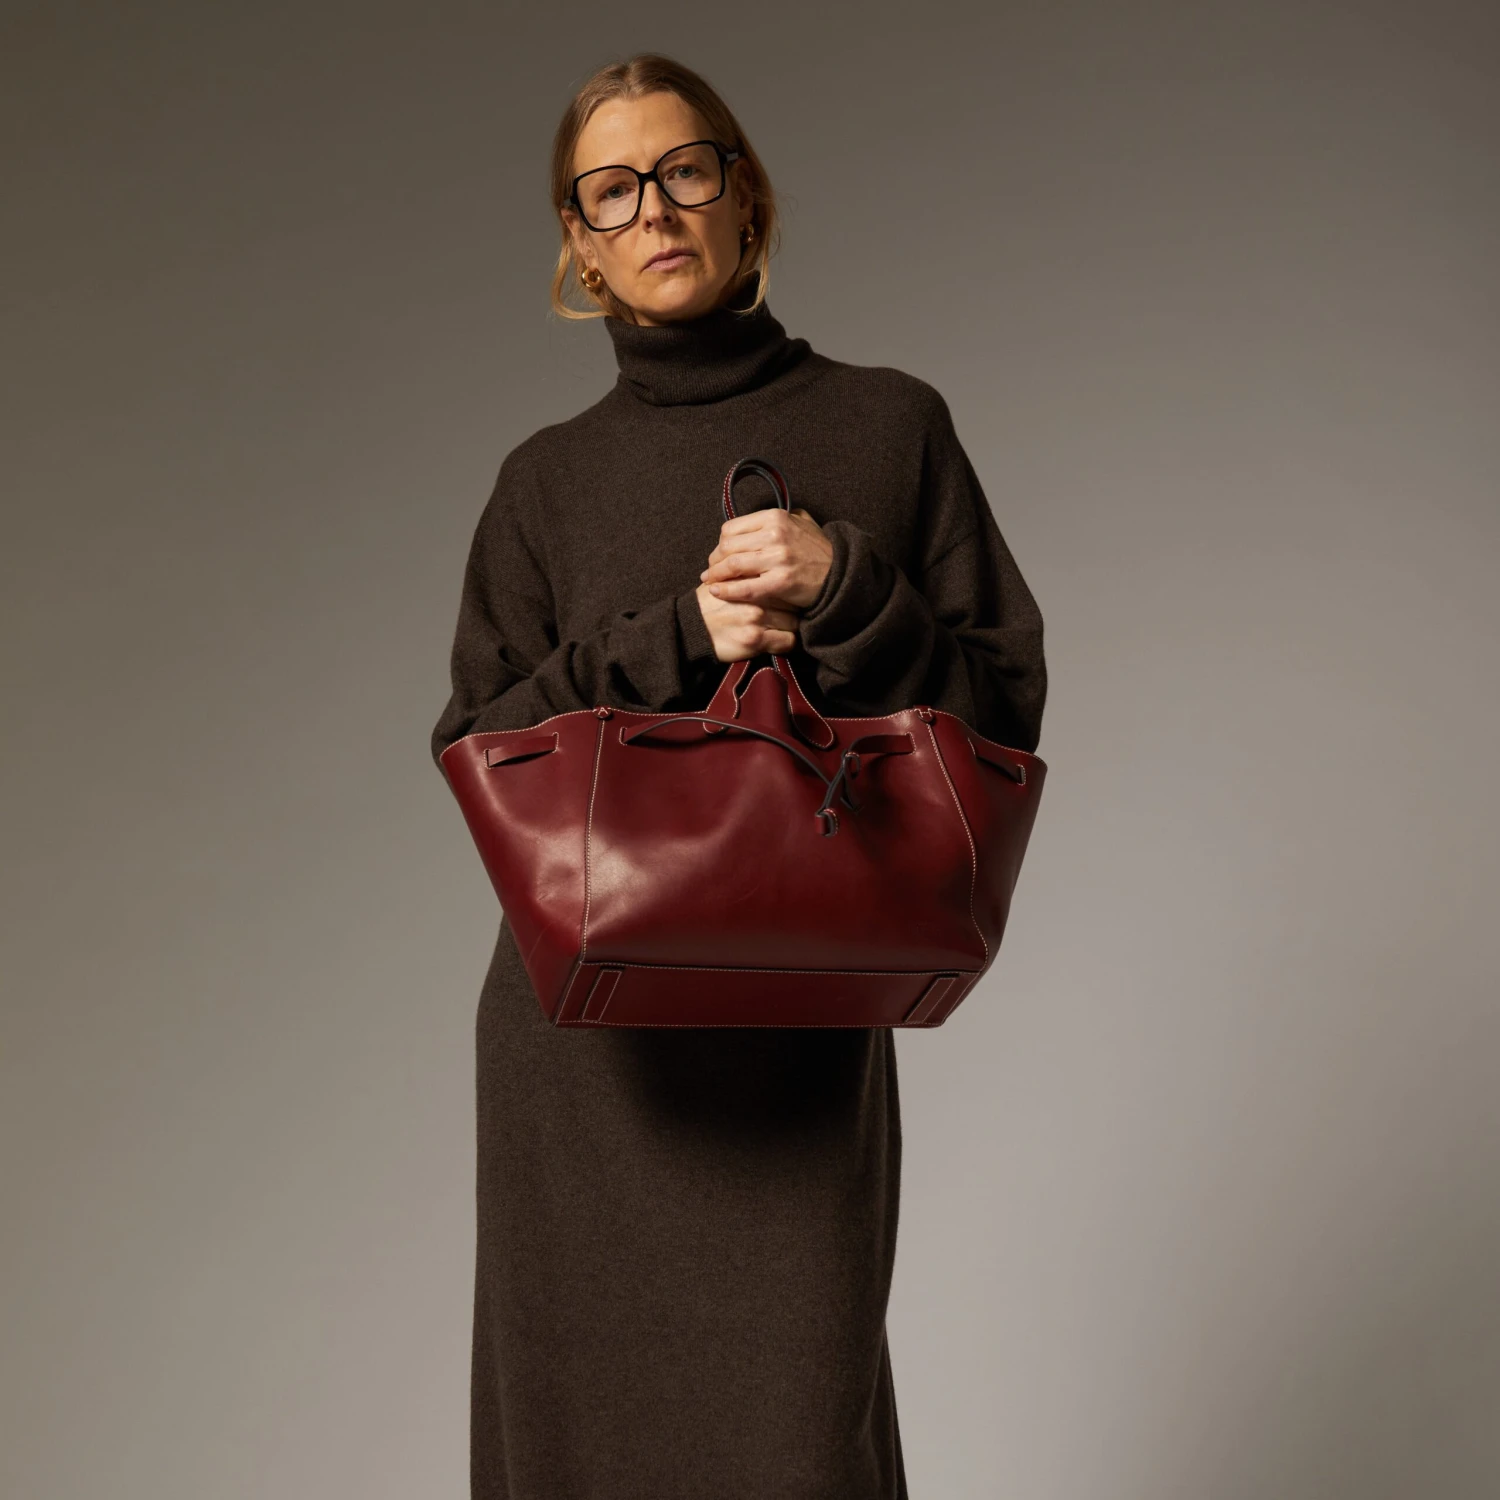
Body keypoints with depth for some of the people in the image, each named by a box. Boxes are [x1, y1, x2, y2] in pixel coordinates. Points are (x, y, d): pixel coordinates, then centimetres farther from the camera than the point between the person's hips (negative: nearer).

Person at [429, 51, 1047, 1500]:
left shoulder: (886, 423, 5)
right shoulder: (549, 478, 9)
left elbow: (1004, 705, 2)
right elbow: (479, 748, 2)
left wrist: (844, 594, -14)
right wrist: (674, 643, -10)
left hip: (801, 1020, -1)